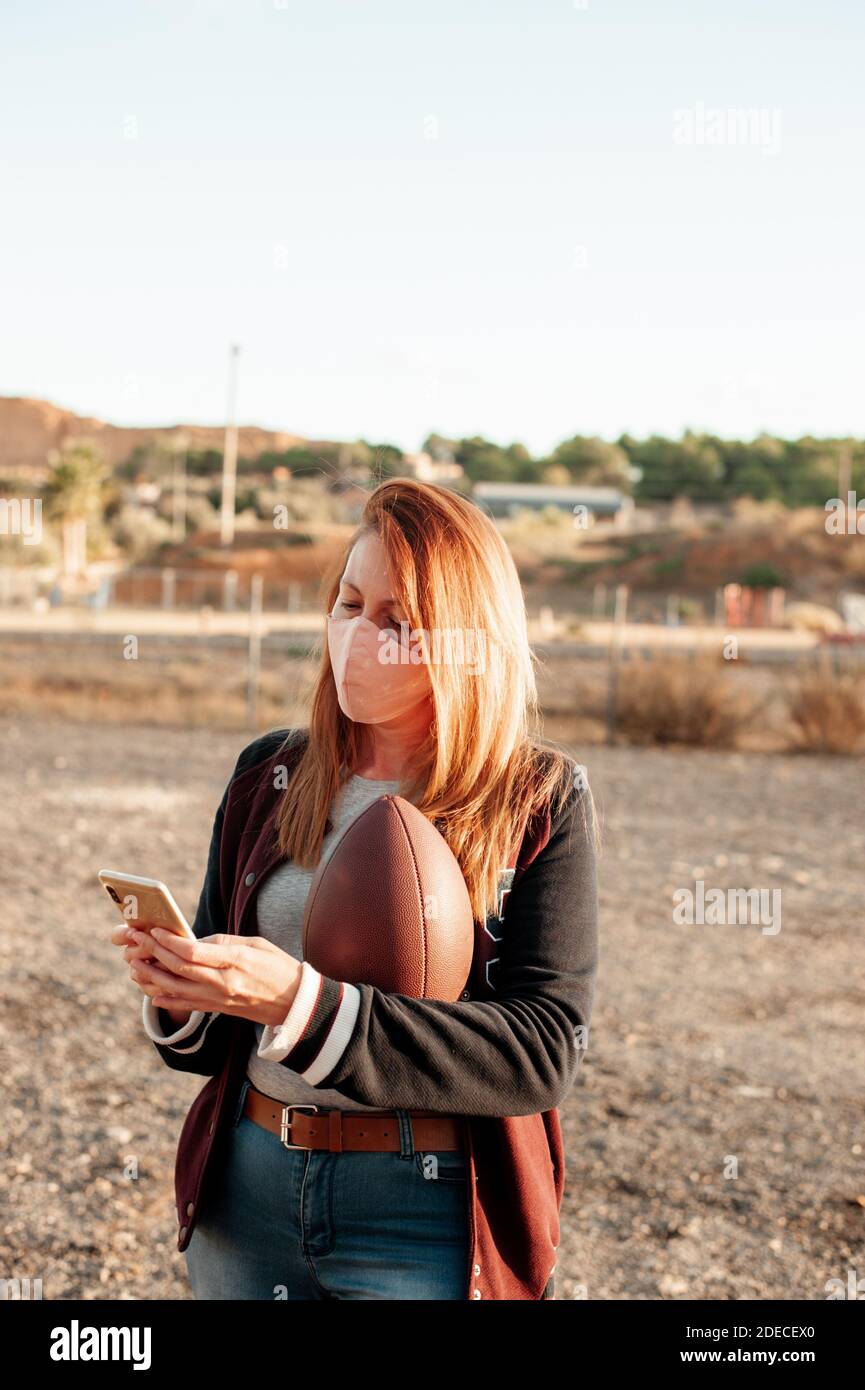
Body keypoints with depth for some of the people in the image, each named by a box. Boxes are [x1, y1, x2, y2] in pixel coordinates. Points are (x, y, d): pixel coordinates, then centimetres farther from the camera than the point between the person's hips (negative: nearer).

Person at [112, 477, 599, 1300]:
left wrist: (306, 1006, -26)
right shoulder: (268, 776, 4)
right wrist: (182, 997, -13)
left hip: (428, 1217, -4)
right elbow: (219, 1038, 11)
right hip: (247, 1190, 4)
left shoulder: (540, 803, -8)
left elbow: (544, 1051, -17)